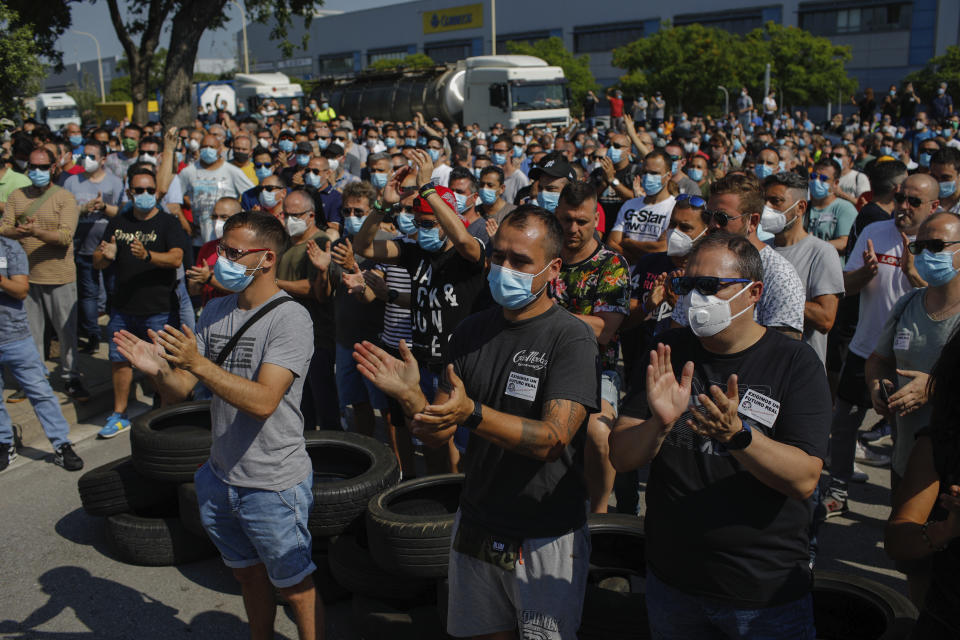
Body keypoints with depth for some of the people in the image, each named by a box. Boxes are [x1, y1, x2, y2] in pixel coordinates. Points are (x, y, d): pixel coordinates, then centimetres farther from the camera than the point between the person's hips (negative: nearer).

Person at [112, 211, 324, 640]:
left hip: (274, 484, -7)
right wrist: (158, 370, -20)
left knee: (294, 585, 9)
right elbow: (178, 392, 1)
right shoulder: (216, 311, 4)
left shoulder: (289, 318, -18)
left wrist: (197, 363, -34)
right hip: (221, 477, 7)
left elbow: (263, 401, -28)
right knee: (248, 573, 24)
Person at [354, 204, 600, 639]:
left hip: (546, 538, -5)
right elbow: (435, 434, 1)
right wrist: (409, 396, -20)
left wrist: (471, 413, -38)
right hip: (476, 528, 5)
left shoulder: (571, 338, -15)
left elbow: (552, 439, -25)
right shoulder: (471, 333, 1)